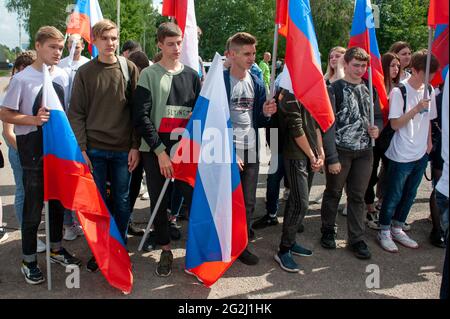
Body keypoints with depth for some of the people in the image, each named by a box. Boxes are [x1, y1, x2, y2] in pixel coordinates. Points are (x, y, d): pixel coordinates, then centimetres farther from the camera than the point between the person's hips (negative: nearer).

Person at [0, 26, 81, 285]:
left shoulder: (63, 76, 4)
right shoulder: (22, 79, -10)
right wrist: (34, 120, -22)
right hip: (34, 151, -5)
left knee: (58, 201, 16)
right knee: (34, 206, 1)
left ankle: (56, 248, 34)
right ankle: (29, 261, 17)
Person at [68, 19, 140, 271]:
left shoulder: (129, 69, 3)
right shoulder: (85, 73, 3)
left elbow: (137, 110, 2)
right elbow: (77, 114, 2)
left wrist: (135, 146, -4)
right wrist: (81, 149, -6)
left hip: (123, 149, 0)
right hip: (94, 149, 0)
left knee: (122, 202, 9)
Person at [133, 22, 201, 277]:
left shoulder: (192, 75, 10)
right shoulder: (149, 75, 1)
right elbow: (141, 116, -6)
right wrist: (160, 151, -11)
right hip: (155, 151, -1)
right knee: (159, 203, 7)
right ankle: (166, 251, 24)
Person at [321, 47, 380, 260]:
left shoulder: (369, 89, 11)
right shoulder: (334, 89, -6)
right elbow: (328, 125, -10)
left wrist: (376, 130, -1)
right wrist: (332, 158, -15)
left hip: (364, 151, 4)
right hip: (340, 151, -4)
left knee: (357, 196, 10)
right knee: (333, 192, 10)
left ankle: (357, 239, 19)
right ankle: (328, 230, 29)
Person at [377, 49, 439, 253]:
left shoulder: (429, 91, 6)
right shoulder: (399, 92, -14)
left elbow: (429, 119, 16)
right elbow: (395, 124, -17)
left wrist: (429, 142, 10)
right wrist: (416, 109, -25)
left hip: (421, 154, 7)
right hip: (401, 155, -6)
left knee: (409, 195, 15)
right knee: (393, 196, 4)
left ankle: (397, 229, 30)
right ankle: (384, 232, 19)